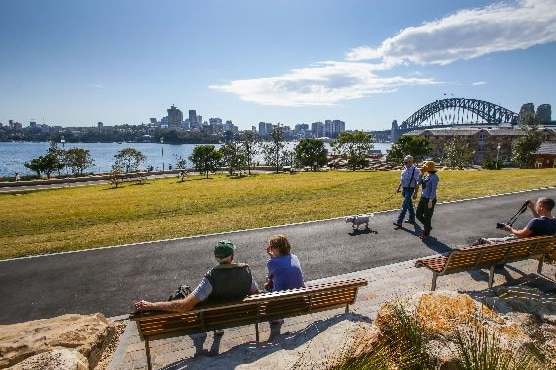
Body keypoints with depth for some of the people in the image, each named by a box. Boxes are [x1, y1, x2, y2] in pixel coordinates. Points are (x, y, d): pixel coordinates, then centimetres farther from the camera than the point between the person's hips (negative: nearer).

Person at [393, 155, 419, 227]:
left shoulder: (415, 170, -15)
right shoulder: (404, 168, 7)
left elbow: (417, 183, -15)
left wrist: (415, 193, -16)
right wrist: (398, 188, 17)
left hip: (410, 189, -8)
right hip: (404, 189, 8)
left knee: (404, 206, -10)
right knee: (409, 204, 19)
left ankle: (399, 222, -10)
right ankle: (412, 219, 33)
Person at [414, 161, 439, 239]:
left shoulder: (434, 177, -19)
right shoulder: (426, 175, 6)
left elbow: (434, 190, -21)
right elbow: (418, 183, 6)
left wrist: (430, 201, -22)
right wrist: (421, 173, -3)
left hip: (430, 200, -9)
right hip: (423, 198, 9)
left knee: (427, 217, 5)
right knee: (418, 214, 15)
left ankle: (426, 233, 24)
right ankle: (428, 226, 36)